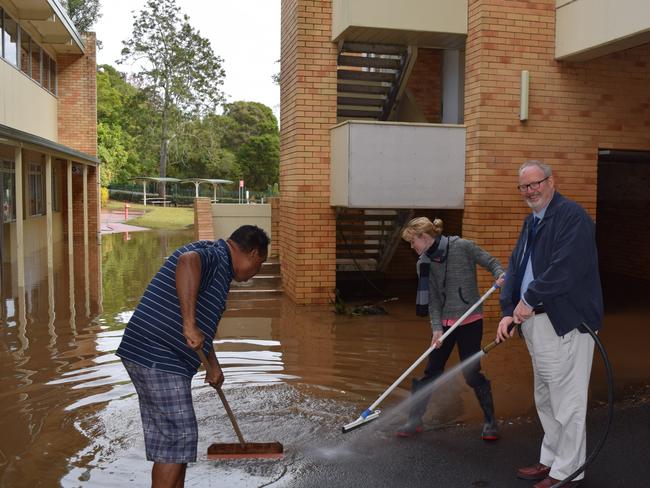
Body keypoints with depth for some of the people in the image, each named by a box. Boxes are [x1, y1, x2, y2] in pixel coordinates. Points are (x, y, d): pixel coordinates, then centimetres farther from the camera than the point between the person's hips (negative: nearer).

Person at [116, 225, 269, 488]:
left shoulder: (220, 269, 21)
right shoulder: (214, 255, -12)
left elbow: (205, 323, 33)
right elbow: (188, 261, -39)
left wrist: (213, 364, 41)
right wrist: (189, 324, -41)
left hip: (154, 358, 10)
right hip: (158, 359, -10)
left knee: (174, 437, 17)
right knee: (178, 437, -4)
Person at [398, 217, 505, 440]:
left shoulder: (462, 247, -11)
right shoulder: (424, 263, 2)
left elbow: (491, 262, -7)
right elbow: (433, 298, 0)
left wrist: (501, 275, -28)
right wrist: (436, 328, -10)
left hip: (469, 320, -4)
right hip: (443, 323, 4)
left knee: (471, 373, 0)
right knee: (431, 372, 8)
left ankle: (490, 421, 20)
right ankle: (414, 421, 19)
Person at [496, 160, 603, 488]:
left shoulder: (572, 215, -13)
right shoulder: (531, 221, 16)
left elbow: (566, 269, -24)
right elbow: (515, 267, 13)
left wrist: (529, 300, -16)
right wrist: (509, 311, 2)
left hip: (565, 323, -9)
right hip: (534, 321, 10)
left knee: (567, 400, 1)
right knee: (545, 399, 19)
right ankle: (551, 460, 33)